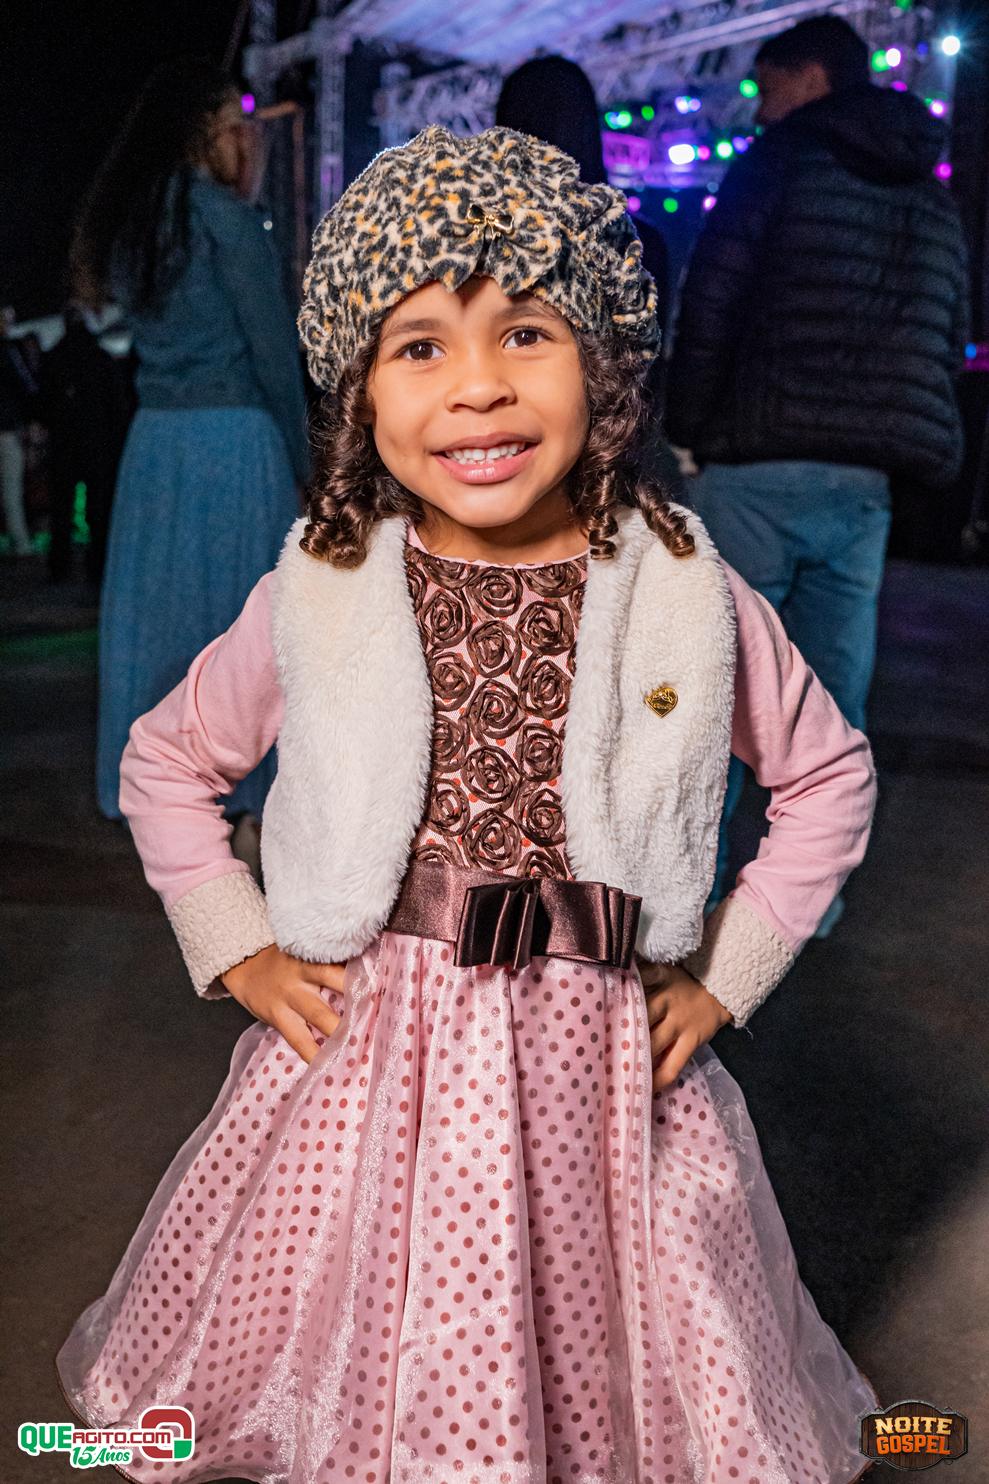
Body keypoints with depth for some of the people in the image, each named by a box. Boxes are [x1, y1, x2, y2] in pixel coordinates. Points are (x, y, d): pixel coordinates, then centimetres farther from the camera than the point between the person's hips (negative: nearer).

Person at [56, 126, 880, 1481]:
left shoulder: (685, 596, -5)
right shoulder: (318, 596, -4)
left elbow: (829, 776, 9)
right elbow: (166, 762, 11)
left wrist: (723, 978, 3)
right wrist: (238, 953, 2)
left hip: (598, 1068, 0)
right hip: (364, 1059, 1)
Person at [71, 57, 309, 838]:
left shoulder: (125, 221, 13)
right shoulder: (226, 216, -8)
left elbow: (152, 329, 13)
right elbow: (273, 349, -9)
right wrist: (303, 462, -2)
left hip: (154, 437, 7)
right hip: (234, 436, -7)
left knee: (159, 611, 10)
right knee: (246, 613, 0)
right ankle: (254, 801, 7)